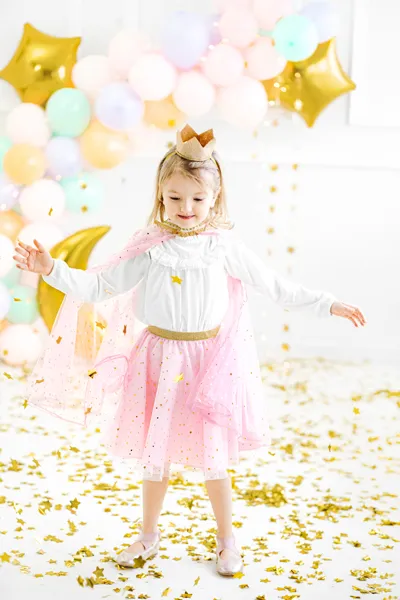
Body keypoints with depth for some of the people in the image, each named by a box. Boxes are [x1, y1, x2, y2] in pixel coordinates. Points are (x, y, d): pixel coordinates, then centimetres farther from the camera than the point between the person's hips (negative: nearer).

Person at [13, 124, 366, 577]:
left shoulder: (224, 246, -5)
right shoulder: (149, 247, -5)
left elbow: (273, 286, 3)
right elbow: (98, 286, -2)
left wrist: (327, 305, 4)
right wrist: (52, 269, -13)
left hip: (209, 359, -1)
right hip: (160, 358, 1)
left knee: (212, 458, 7)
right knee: (155, 453, 12)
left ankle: (226, 539, 30)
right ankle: (149, 535, 34)